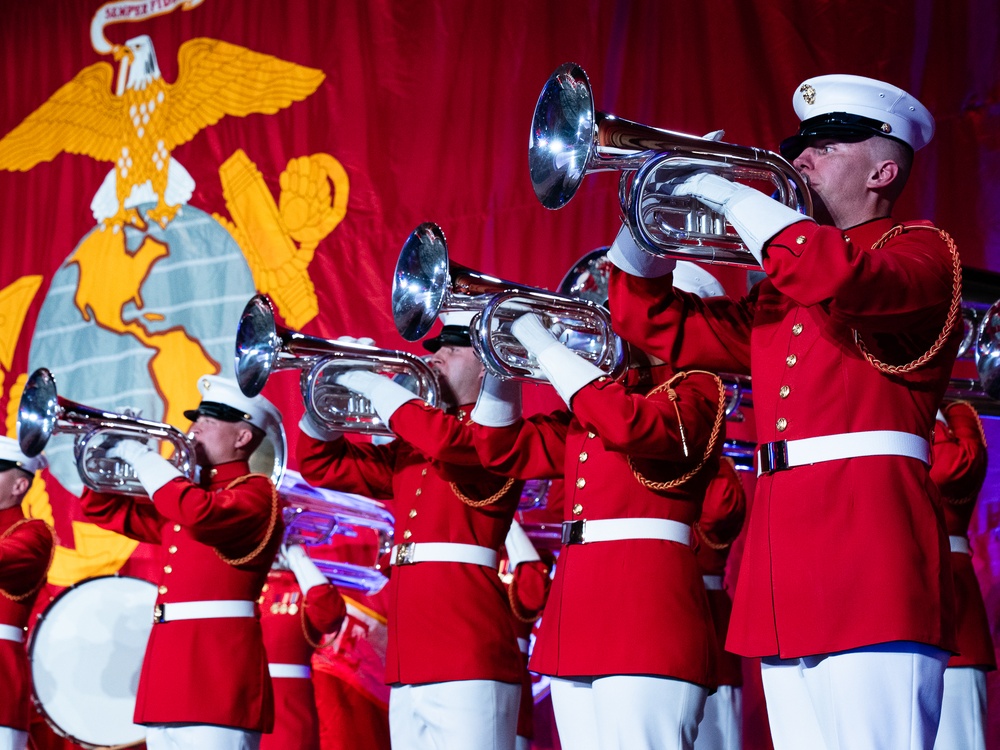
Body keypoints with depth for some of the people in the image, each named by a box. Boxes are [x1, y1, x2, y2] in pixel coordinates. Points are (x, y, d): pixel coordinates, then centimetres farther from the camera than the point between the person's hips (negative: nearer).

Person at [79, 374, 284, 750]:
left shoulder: (256, 493, -4)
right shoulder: (183, 495, 22)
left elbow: (200, 514, -25)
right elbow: (104, 509, 29)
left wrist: (141, 456, -13)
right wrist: (110, 450, 11)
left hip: (218, 664, -8)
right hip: (170, 662, 8)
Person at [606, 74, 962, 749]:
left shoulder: (921, 251, 3)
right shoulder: (777, 293, 24)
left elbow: (839, 278, -20)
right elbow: (658, 323, 27)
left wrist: (726, 193, -11)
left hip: (870, 556, -7)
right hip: (789, 581, 7)